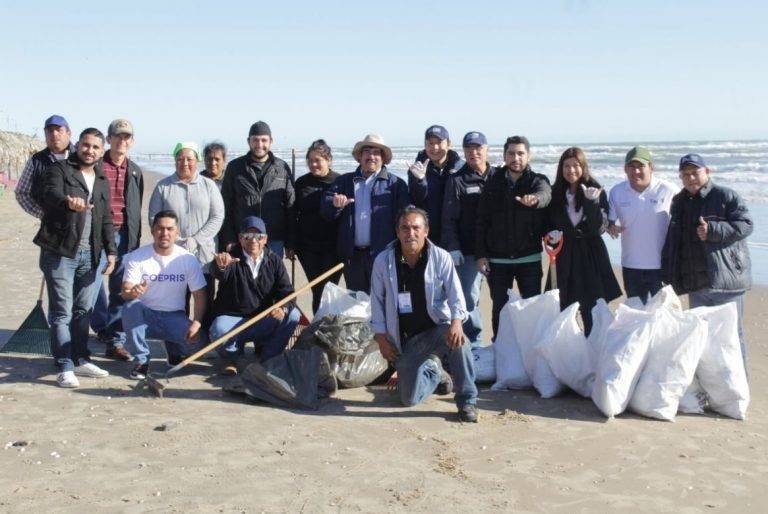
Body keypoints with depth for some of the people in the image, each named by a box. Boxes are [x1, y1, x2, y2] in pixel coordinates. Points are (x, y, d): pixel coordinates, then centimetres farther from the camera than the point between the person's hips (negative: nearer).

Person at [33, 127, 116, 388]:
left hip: (90, 254, 5)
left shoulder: (102, 181, 17)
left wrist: (111, 251, 10)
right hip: (60, 252, -5)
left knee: (83, 310, 11)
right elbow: (51, 195, -22)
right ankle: (65, 368, 0)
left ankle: (81, 360, 20)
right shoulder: (59, 170, -1)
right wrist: (68, 203, -44)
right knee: (62, 312, -3)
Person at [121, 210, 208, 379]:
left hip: (174, 317, 1)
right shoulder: (137, 257, -8)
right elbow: (125, 293, -15)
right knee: (131, 306, -34)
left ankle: (174, 350, 14)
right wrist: (133, 292, -41)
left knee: (197, 340, -25)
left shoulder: (188, 259, -5)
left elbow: (200, 294, -3)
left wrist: (197, 322, -20)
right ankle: (141, 360, -15)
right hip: (145, 315, -1)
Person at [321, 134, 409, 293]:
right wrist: (335, 204, -13)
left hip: (382, 254, -3)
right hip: (352, 255, 4)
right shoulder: (345, 181, 15)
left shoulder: (395, 184, 5)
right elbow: (325, 212, 10)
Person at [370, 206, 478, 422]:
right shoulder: (383, 261, -5)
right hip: (405, 339, 2)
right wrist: (381, 337, -1)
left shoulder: (440, 257, -10)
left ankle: (467, 401, -18)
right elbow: (377, 300, 3)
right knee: (409, 399, -1)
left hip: (436, 328, -2)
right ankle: (434, 371, 35)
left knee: (457, 340, -38)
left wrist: (456, 321, -32)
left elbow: (455, 293, -12)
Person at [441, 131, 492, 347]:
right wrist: (453, 248, -11)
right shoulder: (457, 180, 0)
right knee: (469, 298, -2)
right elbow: (449, 219, -4)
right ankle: (473, 343, 9)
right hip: (469, 252, -3)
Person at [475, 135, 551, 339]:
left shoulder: (538, 181, -1)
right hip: (497, 259, 1)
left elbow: (545, 194, -26)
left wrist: (535, 199, -51)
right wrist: (480, 254, -4)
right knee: (499, 308, 9)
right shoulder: (494, 182, 4)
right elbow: (482, 221, 3)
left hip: (529, 258, -1)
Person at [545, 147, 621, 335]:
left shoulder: (596, 191, -2)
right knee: (561, 311, 2)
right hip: (563, 256, 2)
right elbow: (547, 224, 14)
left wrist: (592, 202, -24)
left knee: (592, 313, -2)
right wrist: (550, 235, -7)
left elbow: (600, 228, -12)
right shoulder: (556, 193, 5)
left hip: (590, 256, -2)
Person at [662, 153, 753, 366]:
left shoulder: (726, 196, -4)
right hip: (696, 284, 6)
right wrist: (669, 275, 11)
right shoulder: (679, 203, 14)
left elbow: (745, 225, -12)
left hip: (725, 280, -6)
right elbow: (672, 243, 16)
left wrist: (713, 230, -23)